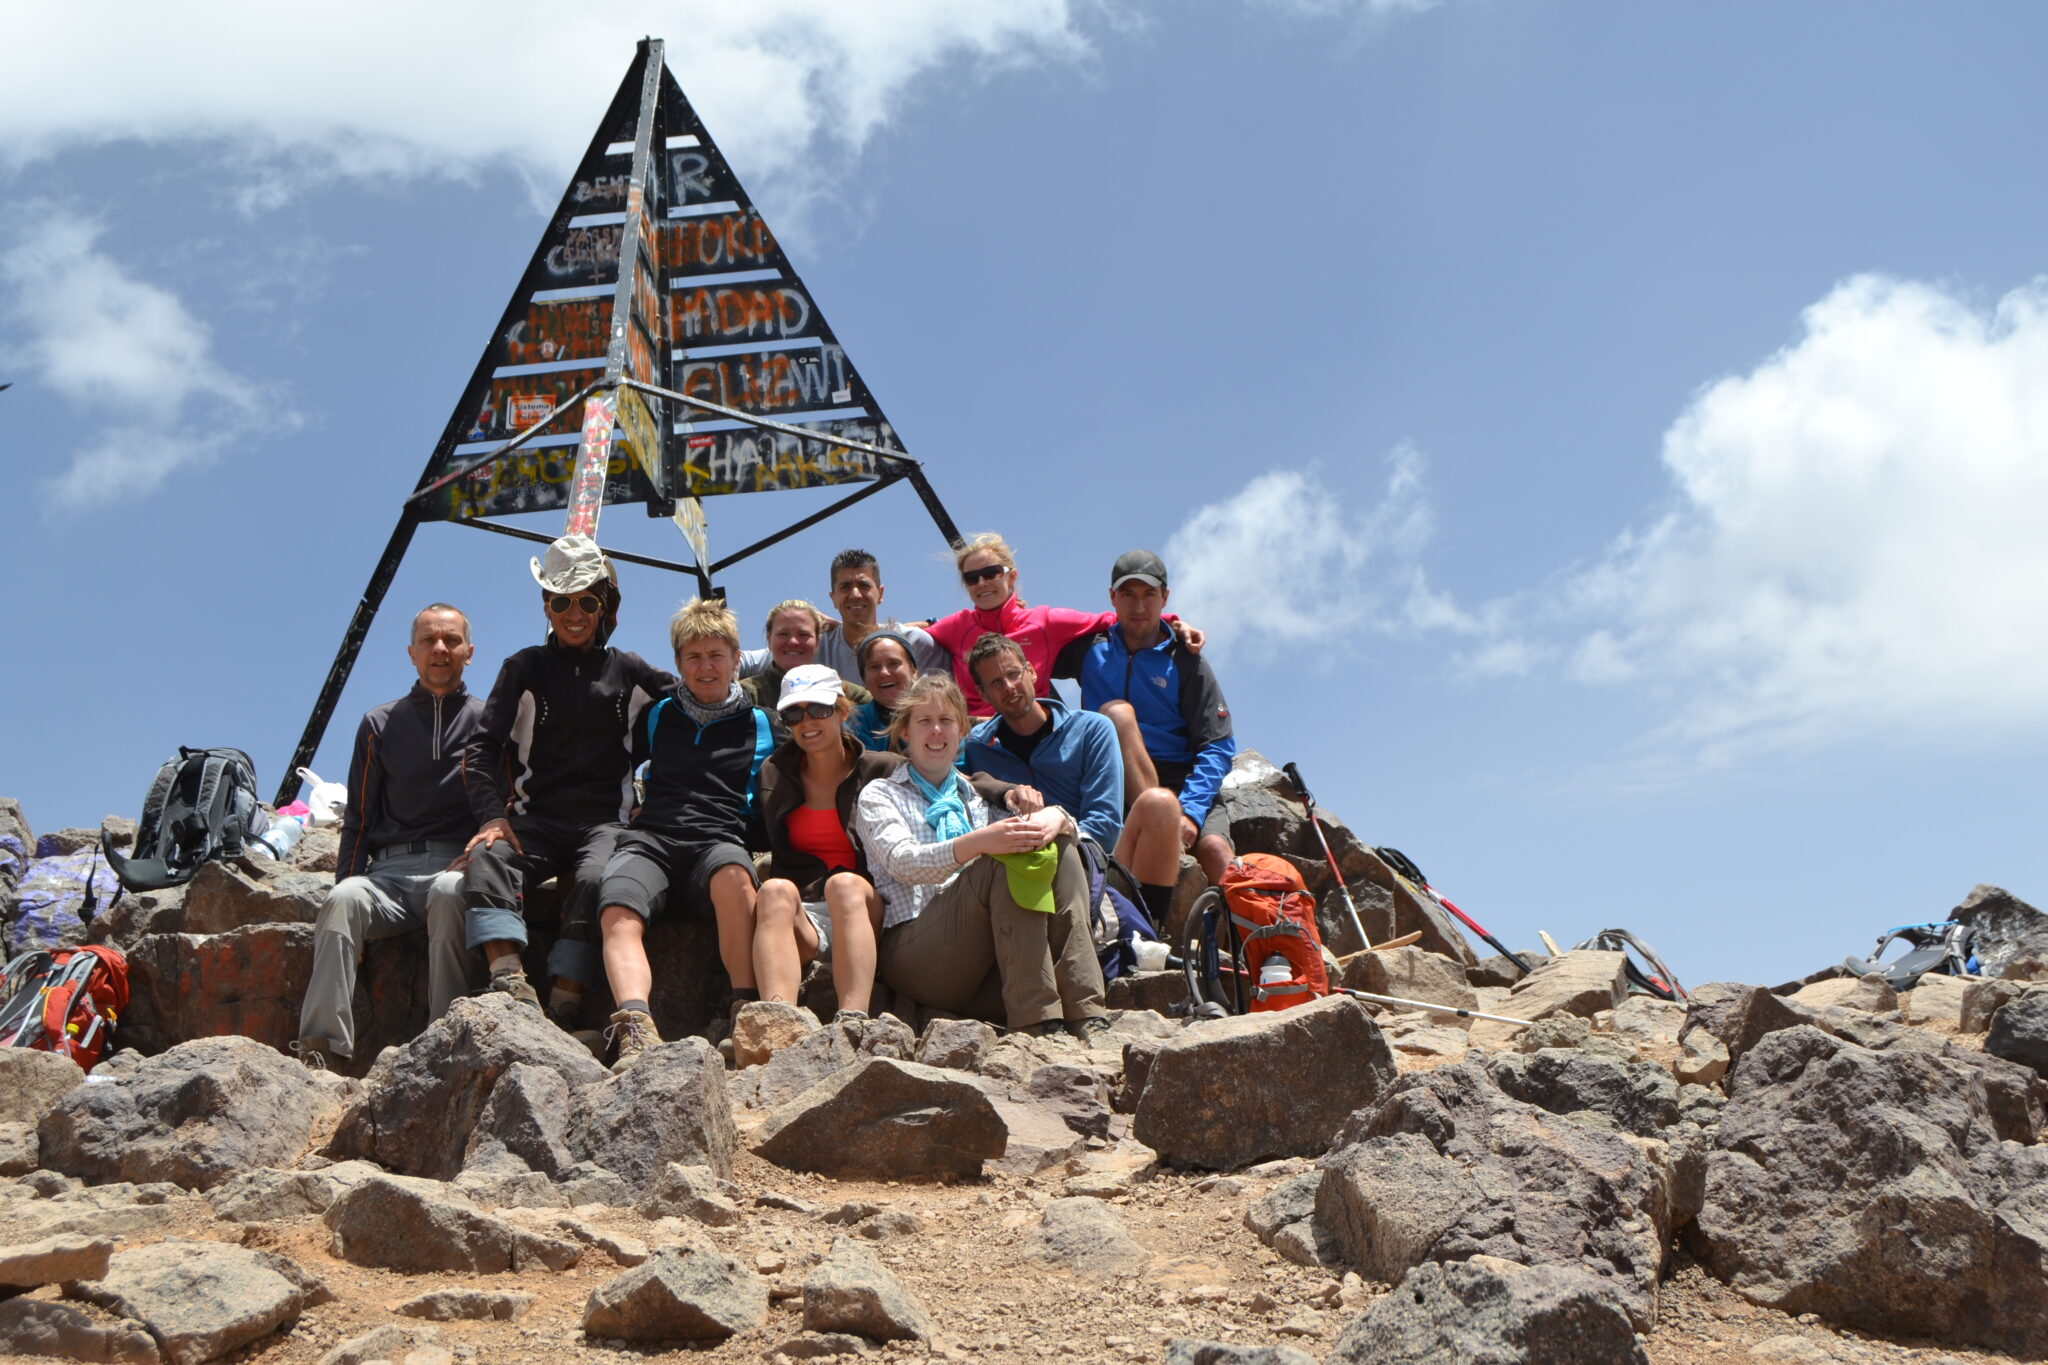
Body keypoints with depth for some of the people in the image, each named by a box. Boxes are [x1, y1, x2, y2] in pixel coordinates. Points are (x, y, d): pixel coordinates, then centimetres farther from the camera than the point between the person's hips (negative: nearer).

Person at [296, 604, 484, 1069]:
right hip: (390, 869, 2)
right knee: (344, 898, -31)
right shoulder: (380, 725, 18)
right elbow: (358, 819, 17)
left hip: (457, 865, -2)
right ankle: (319, 1048, -39)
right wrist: (348, 880, 2)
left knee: (449, 893, -38)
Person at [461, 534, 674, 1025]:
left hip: (604, 820, -1)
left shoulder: (627, 671, 16)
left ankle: (563, 1006, -35)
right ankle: (509, 981, -46)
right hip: (537, 819, 1)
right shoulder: (525, 668, 14)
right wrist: (491, 814, -11)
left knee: (594, 879, -34)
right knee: (486, 858, -31)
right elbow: (483, 746, 3)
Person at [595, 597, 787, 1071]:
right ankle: (636, 1029, -52)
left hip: (719, 839, -2)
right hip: (650, 836, 2)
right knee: (618, 913, -32)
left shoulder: (762, 726, 21)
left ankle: (748, 1010, -37)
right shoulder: (657, 717, 27)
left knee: (733, 874, -41)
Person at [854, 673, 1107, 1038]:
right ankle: (1035, 1020, -37)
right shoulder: (879, 796, 12)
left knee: (1060, 847, -17)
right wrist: (976, 844, -28)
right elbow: (904, 863, -9)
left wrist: (1055, 818, -15)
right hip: (912, 950, -5)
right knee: (1005, 863, -29)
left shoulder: (978, 796, 28)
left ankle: (1083, 1013, -31)